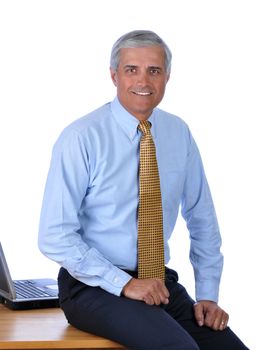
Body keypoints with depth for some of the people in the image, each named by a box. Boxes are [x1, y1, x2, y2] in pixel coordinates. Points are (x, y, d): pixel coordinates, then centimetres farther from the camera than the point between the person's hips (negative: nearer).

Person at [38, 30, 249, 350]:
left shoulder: (179, 134, 5)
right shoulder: (82, 137, -11)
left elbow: (202, 221, 13)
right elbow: (54, 237, -13)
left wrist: (208, 296, 4)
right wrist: (124, 284, -17)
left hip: (161, 282, 5)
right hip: (95, 287, -5)